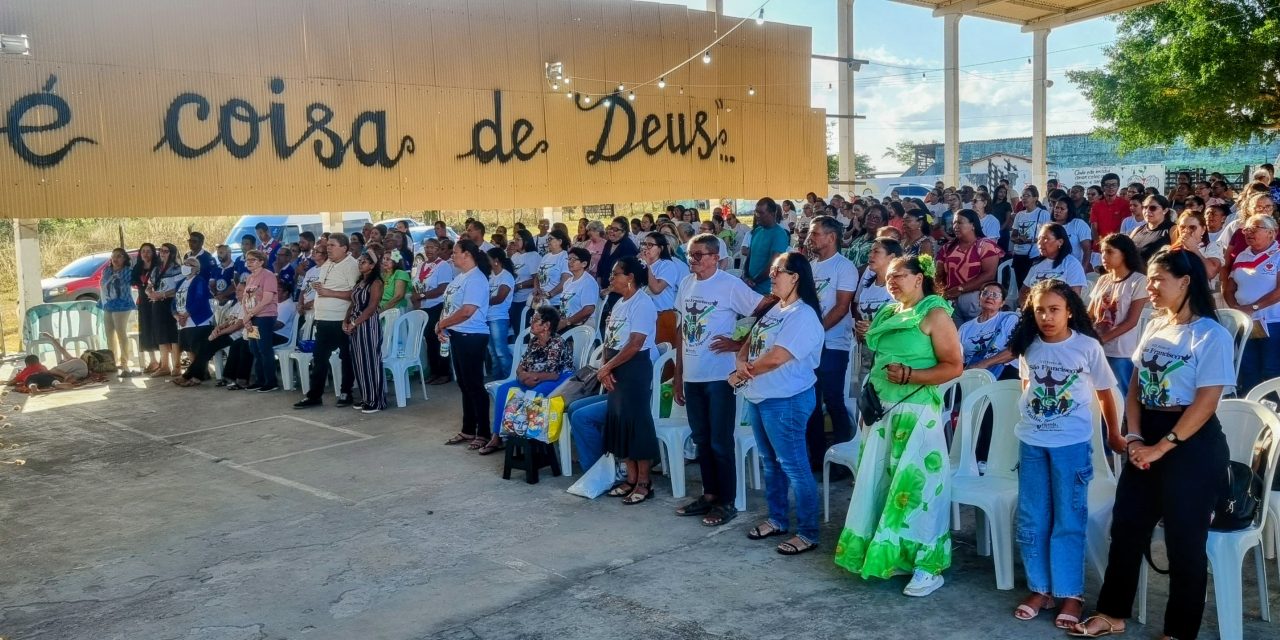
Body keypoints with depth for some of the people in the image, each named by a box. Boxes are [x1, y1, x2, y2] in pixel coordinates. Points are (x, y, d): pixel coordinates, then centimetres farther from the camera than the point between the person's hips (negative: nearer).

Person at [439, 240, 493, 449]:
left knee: (475, 385, -4)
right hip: (457, 336, 10)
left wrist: (441, 324, -14)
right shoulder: (460, 277, 13)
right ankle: (468, 429, 24)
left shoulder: (476, 279, -17)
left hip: (472, 337, -10)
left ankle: (483, 433, 4)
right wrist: (442, 326, 0)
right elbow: (449, 304, 17)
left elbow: (467, 311, -25)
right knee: (464, 385, 15)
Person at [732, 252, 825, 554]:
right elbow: (749, 343, 13)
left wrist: (740, 375, -10)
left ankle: (808, 533, 7)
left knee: (793, 467, -3)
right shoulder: (774, 309, 12)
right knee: (770, 462, 19)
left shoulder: (803, 315, -18)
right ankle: (777, 519, 33)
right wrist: (741, 362, -10)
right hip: (758, 397, 10)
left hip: (786, 401, -10)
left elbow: (775, 358, -25)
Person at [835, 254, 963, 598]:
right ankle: (880, 554, 19)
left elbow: (954, 366, -13)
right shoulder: (887, 314, 15)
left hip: (916, 413, -7)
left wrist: (909, 375, -22)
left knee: (915, 486, -6)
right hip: (883, 410, 7)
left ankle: (928, 567, 2)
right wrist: (871, 388, 10)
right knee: (880, 483, 8)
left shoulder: (934, 314, -7)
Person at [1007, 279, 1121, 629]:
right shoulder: (1027, 346, -1)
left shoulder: (1088, 347, -10)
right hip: (1031, 442, 4)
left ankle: (1071, 594, 14)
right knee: (1031, 520, 8)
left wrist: (1114, 435, 10)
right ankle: (1040, 588, 21)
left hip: (1072, 444, -3)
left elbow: (1104, 392, 2)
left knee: (1069, 521, 3)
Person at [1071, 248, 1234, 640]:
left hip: (1192, 446, -7)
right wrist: (1134, 437, -3)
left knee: (1184, 540, 5)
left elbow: (1205, 403, -17)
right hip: (1148, 440, 7)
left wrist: (1161, 447, -16)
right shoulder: (1155, 327, 9)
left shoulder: (1212, 335, -13)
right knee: (1125, 526, 11)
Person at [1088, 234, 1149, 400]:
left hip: (1122, 353, -5)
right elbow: (1090, 315, 11)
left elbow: (1131, 321, -11)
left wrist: (1101, 339, -18)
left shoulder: (1139, 281, -5)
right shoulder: (1103, 280, 12)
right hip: (1098, 350, 5)